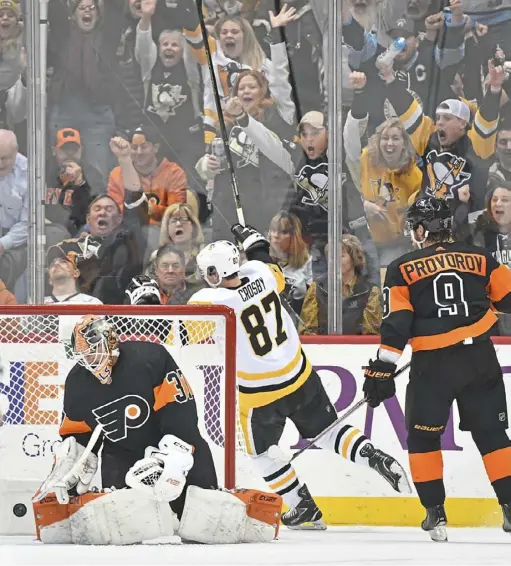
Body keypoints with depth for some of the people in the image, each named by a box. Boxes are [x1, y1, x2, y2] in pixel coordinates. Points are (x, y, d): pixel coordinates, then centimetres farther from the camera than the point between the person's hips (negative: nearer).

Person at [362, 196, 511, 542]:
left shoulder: (402, 269, 0)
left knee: (423, 436, 13)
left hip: (432, 364, -2)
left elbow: (396, 325, -5)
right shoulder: (479, 258, 7)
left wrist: (382, 370, -4)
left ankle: (436, 513, 7)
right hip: (480, 358, 2)